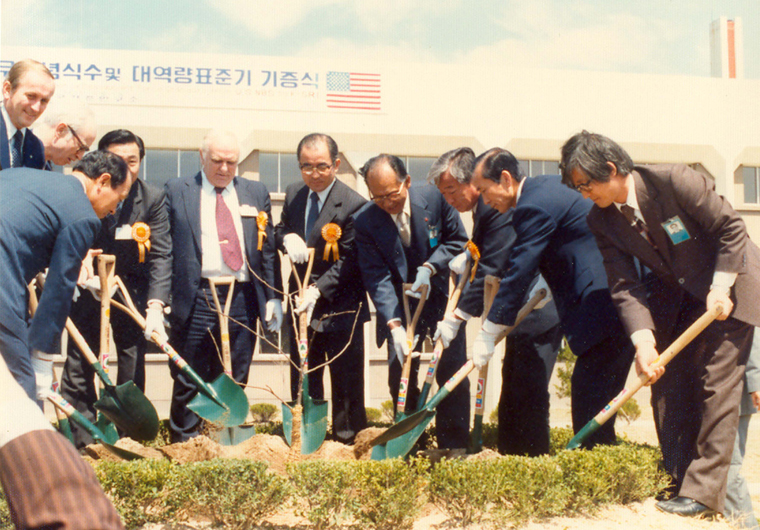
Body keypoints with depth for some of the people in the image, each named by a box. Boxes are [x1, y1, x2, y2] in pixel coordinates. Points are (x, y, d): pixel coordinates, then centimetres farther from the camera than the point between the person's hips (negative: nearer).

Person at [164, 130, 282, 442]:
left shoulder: (256, 193, 13)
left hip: (243, 299, 3)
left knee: (235, 383, 9)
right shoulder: (176, 191, 6)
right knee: (189, 382, 3)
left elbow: (268, 249, 12)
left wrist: (272, 297, 5)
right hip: (196, 297, -2)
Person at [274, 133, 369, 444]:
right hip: (301, 305, 6)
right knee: (302, 383, 15)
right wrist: (287, 237, -9)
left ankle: (348, 439, 16)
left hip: (340, 309, -6)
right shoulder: (294, 194, 4)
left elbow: (349, 262, -17)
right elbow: (280, 229, 16)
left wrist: (318, 290, -28)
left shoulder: (353, 205, -16)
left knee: (346, 385, 4)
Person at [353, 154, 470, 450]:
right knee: (400, 374, -2)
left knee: (452, 371, -4)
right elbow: (376, 277, -17)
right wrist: (394, 325, -27)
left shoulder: (435, 198, -14)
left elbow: (458, 240, -1)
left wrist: (429, 267, -19)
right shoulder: (364, 221, -14)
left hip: (441, 297, 0)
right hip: (399, 305, 0)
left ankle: (453, 445, 6)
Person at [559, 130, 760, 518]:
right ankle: (678, 481, 15)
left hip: (726, 285, -6)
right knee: (666, 380, 3)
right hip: (674, 295, 6)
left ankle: (703, 490, -5)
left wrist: (720, 288, -22)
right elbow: (625, 285, -14)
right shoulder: (601, 221, -10)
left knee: (715, 381, -9)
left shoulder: (673, 181, -27)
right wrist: (644, 341, -25)